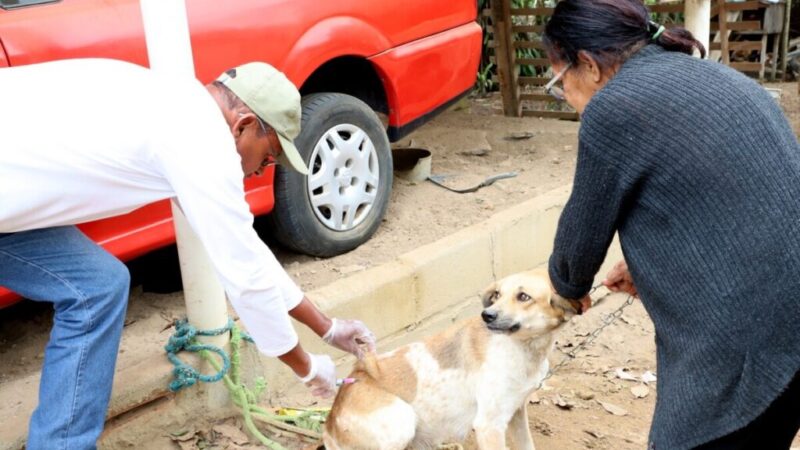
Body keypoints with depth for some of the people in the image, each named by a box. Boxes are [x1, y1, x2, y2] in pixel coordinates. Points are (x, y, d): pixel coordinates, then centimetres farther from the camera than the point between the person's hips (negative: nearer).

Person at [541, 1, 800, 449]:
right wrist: (650, 265, 26)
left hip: (747, 342, -9)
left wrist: (568, 288, 19)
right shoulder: (712, 76, 14)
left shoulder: (614, 107, -12)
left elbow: (582, 230, 0)